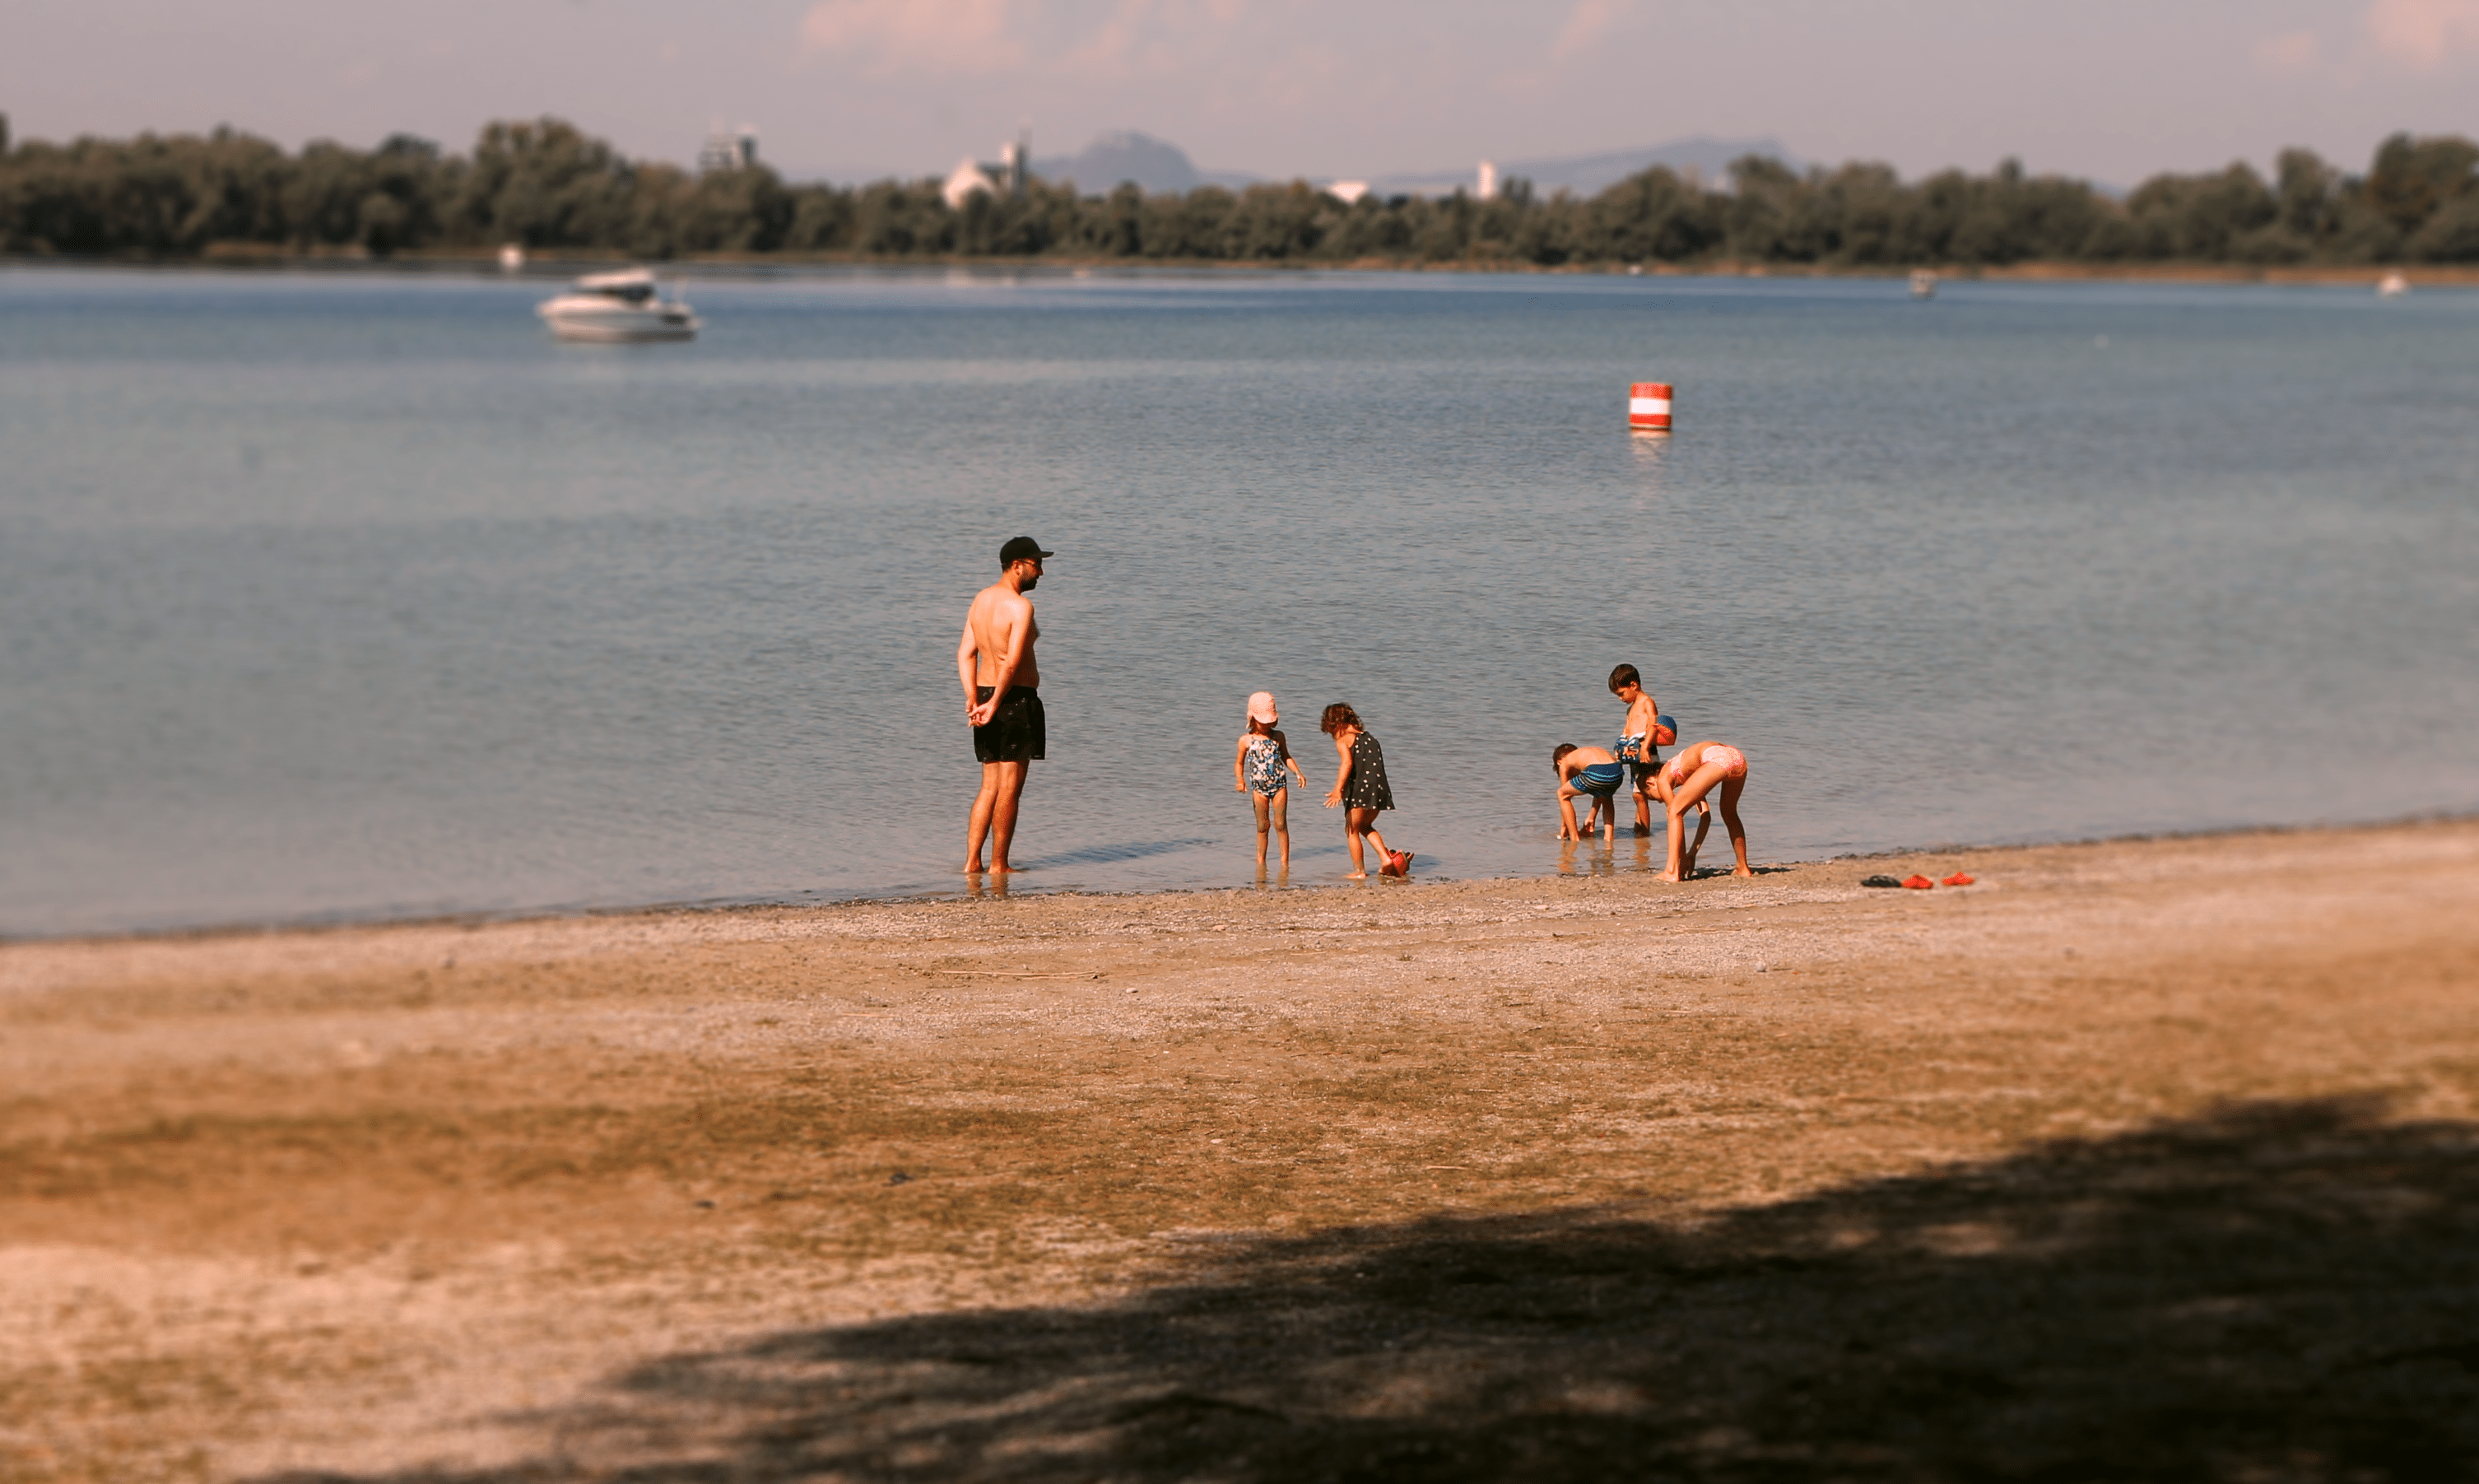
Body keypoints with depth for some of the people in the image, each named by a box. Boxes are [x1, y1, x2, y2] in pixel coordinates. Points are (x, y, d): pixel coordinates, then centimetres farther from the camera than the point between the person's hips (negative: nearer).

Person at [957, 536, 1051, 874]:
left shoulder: (981, 599, 9)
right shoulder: (1020, 606, -16)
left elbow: (966, 653, 5)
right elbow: (1013, 662, -23)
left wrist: (973, 700, -2)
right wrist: (995, 705, -15)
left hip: (986, 694, 8)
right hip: (1017, 698, -8)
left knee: (990, 786, 13)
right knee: (1010, 788, 0)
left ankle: (972, 860, 8)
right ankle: (999, 864, 4)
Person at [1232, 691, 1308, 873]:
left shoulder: (1278, 737, 5)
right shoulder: (1246, 740, 0)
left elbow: (1286, 757, 16)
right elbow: (1239, 763, 7)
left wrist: (1298, 773, 2)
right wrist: (1240, 780, -11)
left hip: (1279, 784, 1)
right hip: (1259, 787, -1)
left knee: (1280, 824, -1)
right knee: (1262, 825, 2)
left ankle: (1285, 861, 6)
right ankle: (1260, 861, 14)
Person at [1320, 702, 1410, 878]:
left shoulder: (1343, 740, -3)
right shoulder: (1368, 737, 19)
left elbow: (1347, 763, -20)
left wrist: (1338, 790, -30)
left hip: (1360, 790, -7)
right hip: (1379, 789, 7)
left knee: (1351, 830, 8)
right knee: (1365, 826, 25)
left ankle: (1359, 871, 9)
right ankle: (1387, 858, 12)